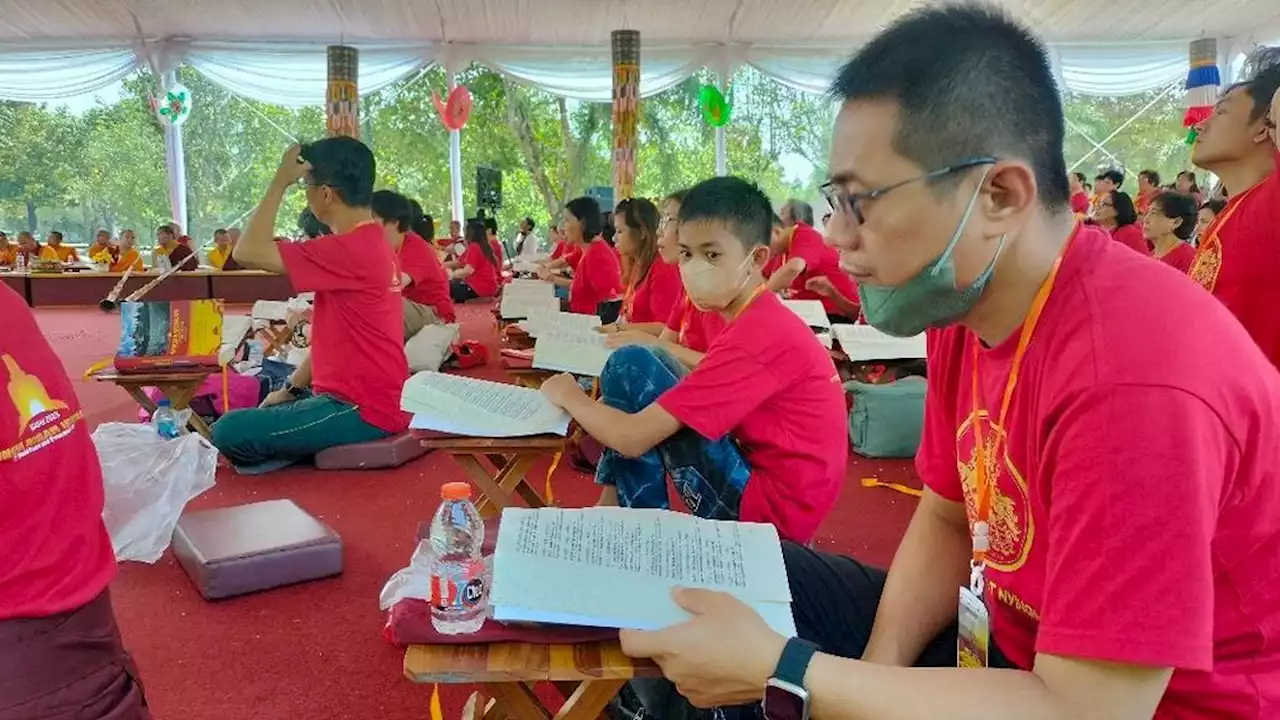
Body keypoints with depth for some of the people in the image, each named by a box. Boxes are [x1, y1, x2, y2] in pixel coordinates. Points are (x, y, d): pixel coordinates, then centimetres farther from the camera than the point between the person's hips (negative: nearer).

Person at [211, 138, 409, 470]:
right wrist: (290, 388, 12)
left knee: (229, 432, -15)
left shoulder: (350, 250, -22)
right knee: (257, 413, 23)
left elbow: (247, 252, -24)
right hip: (375, 399, 10)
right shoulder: (370, 244, 11)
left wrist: (280, 181, -15)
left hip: (362, 411, -10)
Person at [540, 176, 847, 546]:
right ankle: (613, 505, 13)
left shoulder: (756, 335, -23)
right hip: (763, 474, 10)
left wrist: (568, 395, -5)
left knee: (629, 366, -12)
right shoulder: (763, 319, 7)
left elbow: (634, 438, -23)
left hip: (769, 506, -10)